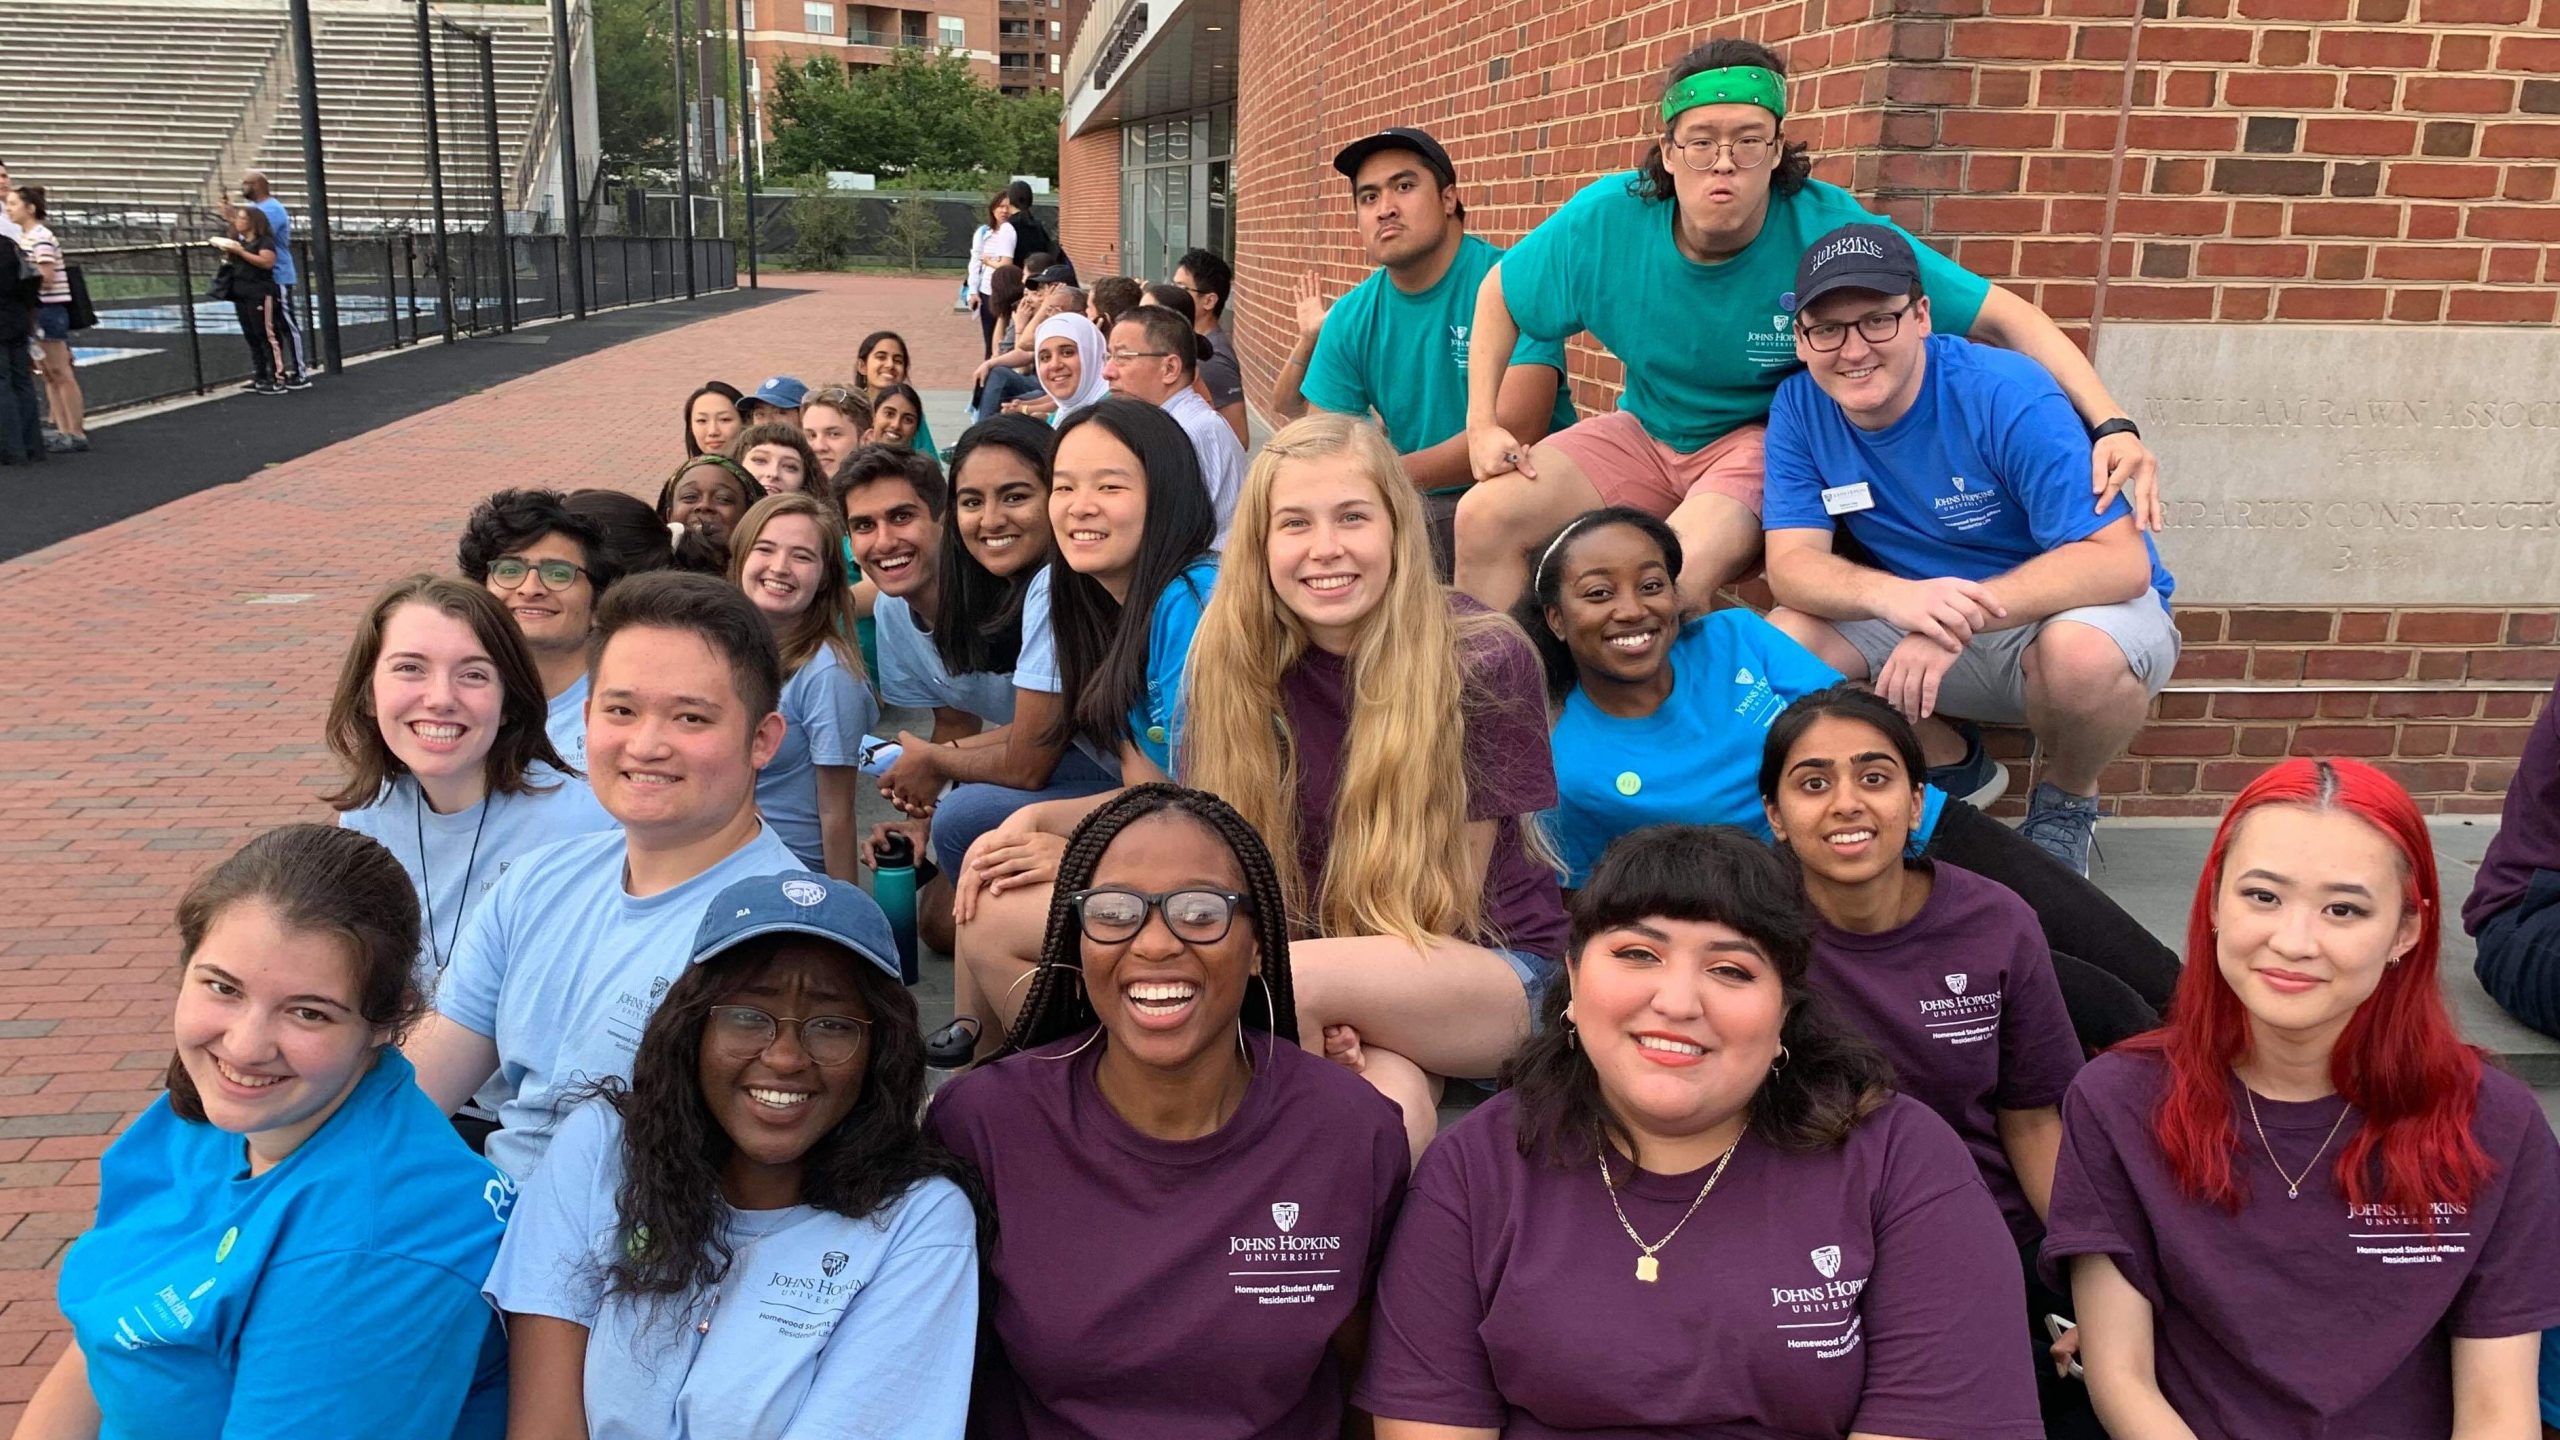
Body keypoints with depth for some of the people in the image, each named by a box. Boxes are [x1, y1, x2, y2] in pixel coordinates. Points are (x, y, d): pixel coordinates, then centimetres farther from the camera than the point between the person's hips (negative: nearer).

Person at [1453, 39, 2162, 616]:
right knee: (1484, 516, -17)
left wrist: (2113, 425, -32)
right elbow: (1498, 293, 4)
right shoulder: (1607, 219, -16)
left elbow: (2007, 315, -20)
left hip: (1768, 439, -3)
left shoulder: (1828, 229, -22)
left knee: (1678, 571, -33)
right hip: (1644, 431, 4)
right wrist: (1482, 425, -7)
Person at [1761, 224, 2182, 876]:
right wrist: (1892, 594, -41)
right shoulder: (1799, 407, -11)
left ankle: (2067, 798, -3)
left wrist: (1961, 615, -43)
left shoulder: (2008, 395, -24)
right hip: (1911, 622, 3)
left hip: (2079, 607, -3)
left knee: (2084, 650, -38)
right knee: (1783, 640, -22)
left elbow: (2121, 561, -29)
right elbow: (1791, 564, -18)